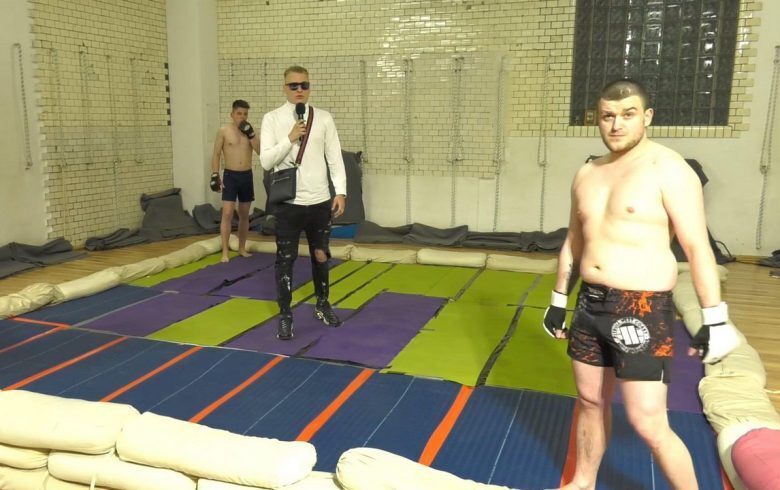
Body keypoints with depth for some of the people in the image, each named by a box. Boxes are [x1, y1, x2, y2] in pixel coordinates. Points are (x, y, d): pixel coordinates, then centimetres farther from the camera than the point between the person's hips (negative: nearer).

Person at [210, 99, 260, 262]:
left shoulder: (249, 130, 6)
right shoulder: (224, 131, -3)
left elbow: (261, 152, -5)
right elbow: (216, 154, -2)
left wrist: (250, 134, -14)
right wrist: (215, 175, -9)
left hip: (247, 176, 4)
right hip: (230, 176, -4)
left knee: (244, 214, 11)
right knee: (227, 213, -10)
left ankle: (242, 248, 23)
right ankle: (225, 252, -7)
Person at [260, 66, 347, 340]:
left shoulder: (324, 118, 2)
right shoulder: (272, 119, -2)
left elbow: (335, 158, 2)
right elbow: (266, 161, -8)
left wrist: (340, 192, -6)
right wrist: (290, 139, -20)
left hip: (319, 201, 2)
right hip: (288, 202, -2)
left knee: (320, 256, 15)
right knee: (285, 260, 2)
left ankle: (322, 305, 33)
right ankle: (285, 316, 13)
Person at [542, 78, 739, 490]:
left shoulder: (668, 170, -11)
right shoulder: (587, 174, 9)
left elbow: (697, 247, -13)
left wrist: (714, 320, -14)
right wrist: (558, 300, 18)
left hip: (642, 308, -6)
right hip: (591, 303, 7)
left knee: (648, 422, -4)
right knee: (590, 401, 18)